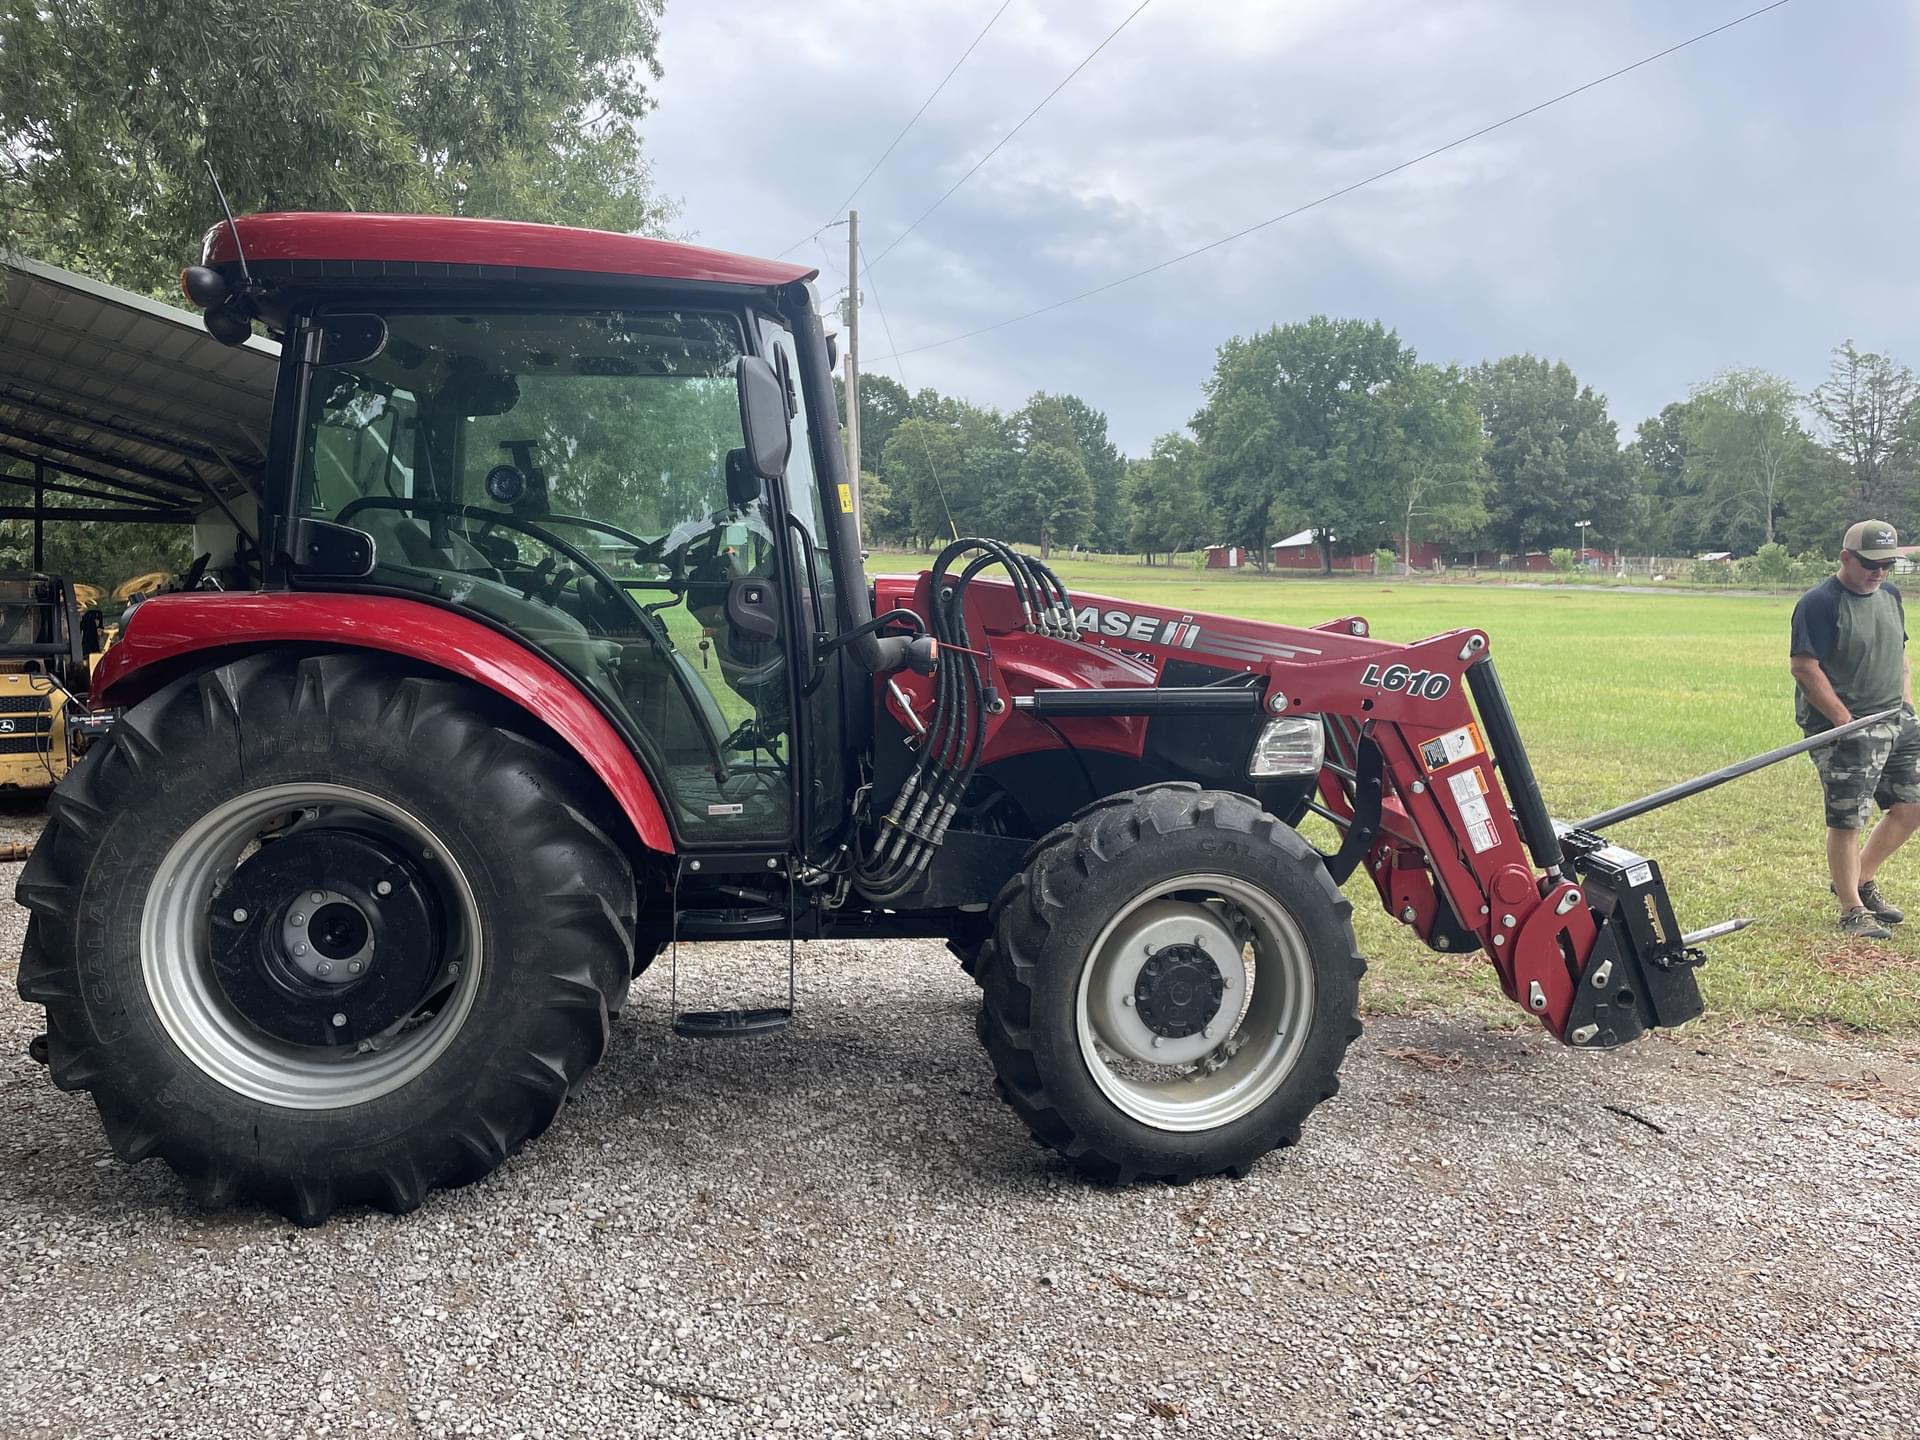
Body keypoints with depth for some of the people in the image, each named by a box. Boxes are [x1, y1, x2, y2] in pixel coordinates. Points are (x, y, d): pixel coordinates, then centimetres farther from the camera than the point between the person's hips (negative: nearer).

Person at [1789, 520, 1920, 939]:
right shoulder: (1820, 603, -13)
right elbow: (1804, 668, -18)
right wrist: (1845, 719, -19)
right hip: (1846, 729, -8)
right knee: (1847, 820, -3)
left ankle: (1862, 880, 27)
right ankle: (1852, 910, 9)